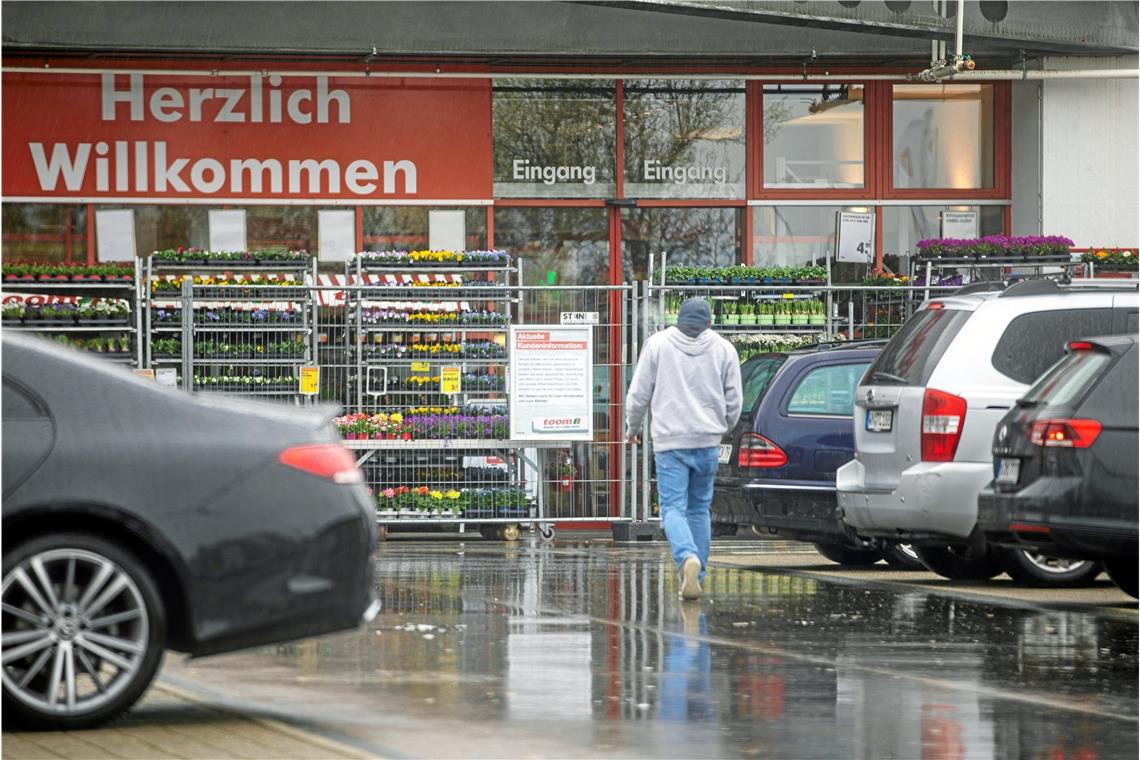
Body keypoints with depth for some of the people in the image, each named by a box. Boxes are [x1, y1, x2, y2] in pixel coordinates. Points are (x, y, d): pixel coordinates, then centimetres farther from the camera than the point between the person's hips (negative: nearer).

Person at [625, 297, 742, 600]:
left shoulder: (657, 344, 0)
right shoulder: (724, 349, 4)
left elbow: (638, 394, 2)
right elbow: (733, 401, 7)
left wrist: (632, 427, 19)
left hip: (669, 441, -2)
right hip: (708, 442, 2)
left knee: (673, 508, -4)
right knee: (699, 509, 14)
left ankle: (688, 559, -30)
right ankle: (696, 575, 15)